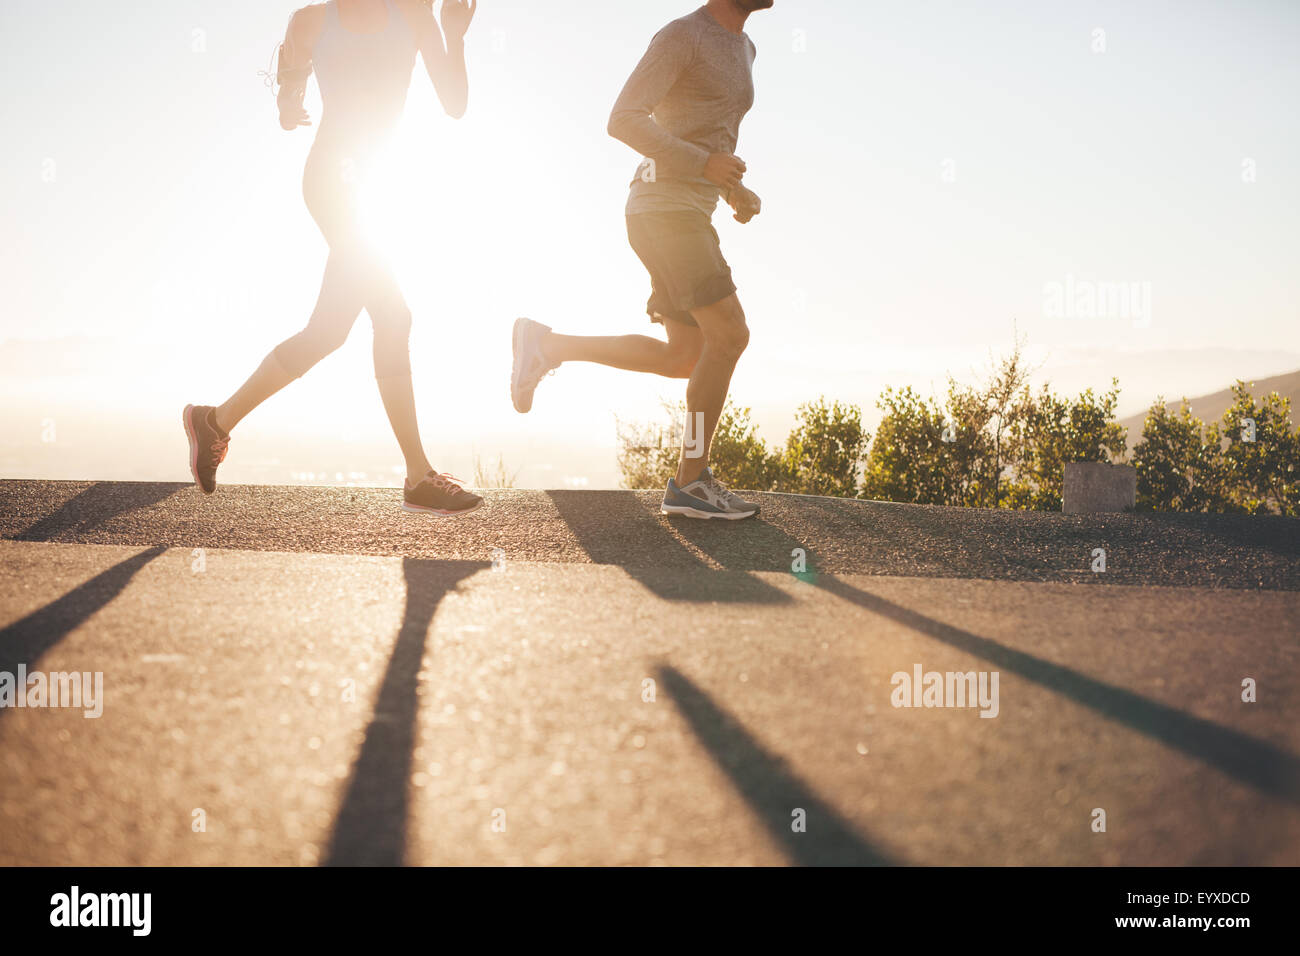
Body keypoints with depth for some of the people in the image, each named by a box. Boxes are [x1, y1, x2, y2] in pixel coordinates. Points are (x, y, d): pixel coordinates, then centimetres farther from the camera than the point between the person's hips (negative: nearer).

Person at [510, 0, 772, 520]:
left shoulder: (742, 47, 21)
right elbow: (623, 120, -15)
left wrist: (737, 190, 12)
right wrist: (703, 164, -22)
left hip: (688, 214, 10)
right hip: (665, 208, -10)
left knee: (686, 359, 7)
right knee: (729, 335, -14)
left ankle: (547, 346, 13)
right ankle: (691, 480, -6)